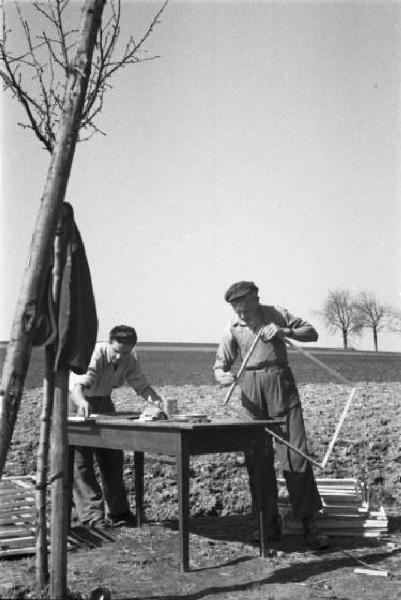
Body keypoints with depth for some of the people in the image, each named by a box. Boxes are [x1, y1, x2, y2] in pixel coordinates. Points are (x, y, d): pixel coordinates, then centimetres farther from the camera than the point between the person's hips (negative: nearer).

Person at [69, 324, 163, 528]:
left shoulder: (129, 361, -11)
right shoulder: (95, 355, -30)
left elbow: (141, 385, -7)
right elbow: (76, 385, -44)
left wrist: (157, 401, -28)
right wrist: (82, 402, -66)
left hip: (104, 404, 6)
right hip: (77, 404, -6)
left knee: (112, 459, 6)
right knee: (81, 461, -11)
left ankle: (117, 512, 17)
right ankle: (92, 514, -9)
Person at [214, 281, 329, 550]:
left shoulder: (277, 315, 3)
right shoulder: (233, 328, 5)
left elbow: (312, 333, 5)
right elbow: (221, 363, 4)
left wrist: (284, 331, -12)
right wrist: (221, 375, -20)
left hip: (282, 383, -2)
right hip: (252, 389, 2)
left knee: (295, 452, -6)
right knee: (257, 457, 1)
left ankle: (309, 522, -3)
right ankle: (270, 521, 12)